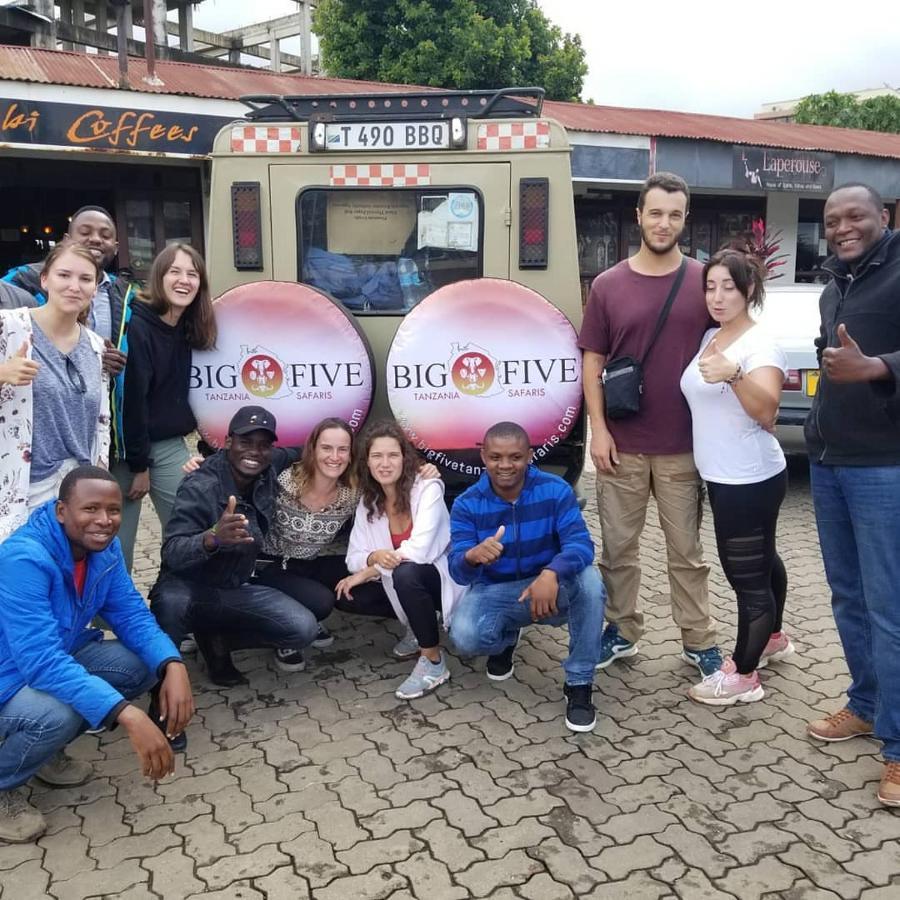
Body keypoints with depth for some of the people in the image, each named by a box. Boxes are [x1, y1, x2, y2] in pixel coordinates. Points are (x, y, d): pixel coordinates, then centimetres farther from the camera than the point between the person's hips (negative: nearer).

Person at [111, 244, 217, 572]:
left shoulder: (188, 328, 7)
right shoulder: (136, 326, -15)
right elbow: (130, 398, -16)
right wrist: (139, 465, -14)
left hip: (171, 446, 7)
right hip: (128, 448, -7)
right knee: (118, 539, -1)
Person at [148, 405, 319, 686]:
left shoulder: (270, 469, -6)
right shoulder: (199, 487, -23)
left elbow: (295, 453, 19)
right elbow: (172, 554, -34)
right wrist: (213, 538, -53)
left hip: (236, 590, 5)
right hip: (189, 587, -5)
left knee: (303, 629, -15)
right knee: (170, 601, -40)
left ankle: (214, 638, 6)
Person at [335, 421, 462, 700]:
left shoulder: (428, 488, -20)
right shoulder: (368, 501, -2)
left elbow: (418, 550, -30)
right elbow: (354, 557, -6)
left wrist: (369, 571, -21)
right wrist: (374, 557, -30)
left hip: (443, 576, -7)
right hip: (406, 583, 7)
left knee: (405, 573, -35)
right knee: (351, 594, -12)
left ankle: (434, 662, -17)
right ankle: (419, 625, 12)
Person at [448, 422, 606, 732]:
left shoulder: (555, 490, -14)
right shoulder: (467, 504, -12)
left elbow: (581, 543, -26)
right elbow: (458, 571, -21)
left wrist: (551, 574, -48)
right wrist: (473, 556, -47)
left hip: (550, 589, 0)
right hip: (494, 592, 1)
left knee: (589, 581, -33)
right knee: (465, 637, -30)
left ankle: (579, 685, -16)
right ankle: (506, 638, 11)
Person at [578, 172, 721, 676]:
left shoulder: (704, 281, 1)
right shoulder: (608, 285, 1)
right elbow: (593, 362, 3)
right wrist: (598, 429, -5)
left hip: (684, 446, 0)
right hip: (623, 445, 1)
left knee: (687, 552, 10)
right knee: (619, 547, 11)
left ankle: (700, 642, 23)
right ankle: (622, 631, 27)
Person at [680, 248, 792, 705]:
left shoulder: (761, 345, -17)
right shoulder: (708, 338, 8)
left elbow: (766, 411, -32)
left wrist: (734, 374, -47)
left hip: (751, 480, -9)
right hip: (725, 477, 9)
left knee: (747, 574, -1)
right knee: (759, 561, 24)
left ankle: (742, 675, 10)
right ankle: (773, 638, 43)